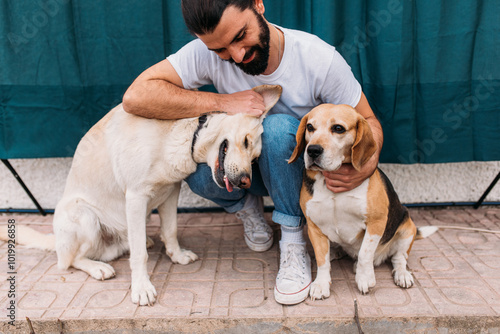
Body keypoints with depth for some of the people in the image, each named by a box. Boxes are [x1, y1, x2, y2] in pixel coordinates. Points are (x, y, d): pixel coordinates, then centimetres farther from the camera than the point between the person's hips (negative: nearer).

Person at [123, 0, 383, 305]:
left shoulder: (320, 58, -23)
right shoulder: (206, 53, -21)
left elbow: (368, 122, -13)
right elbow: (135, 96, -28)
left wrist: (367, 165, -36)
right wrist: (222, 102, -33)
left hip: (305, 169, -1)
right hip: (249, 164, 2)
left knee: (277, 126, -35)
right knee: (200, 174, -30)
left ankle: (293, 240, -17)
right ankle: (248, 206, 5)